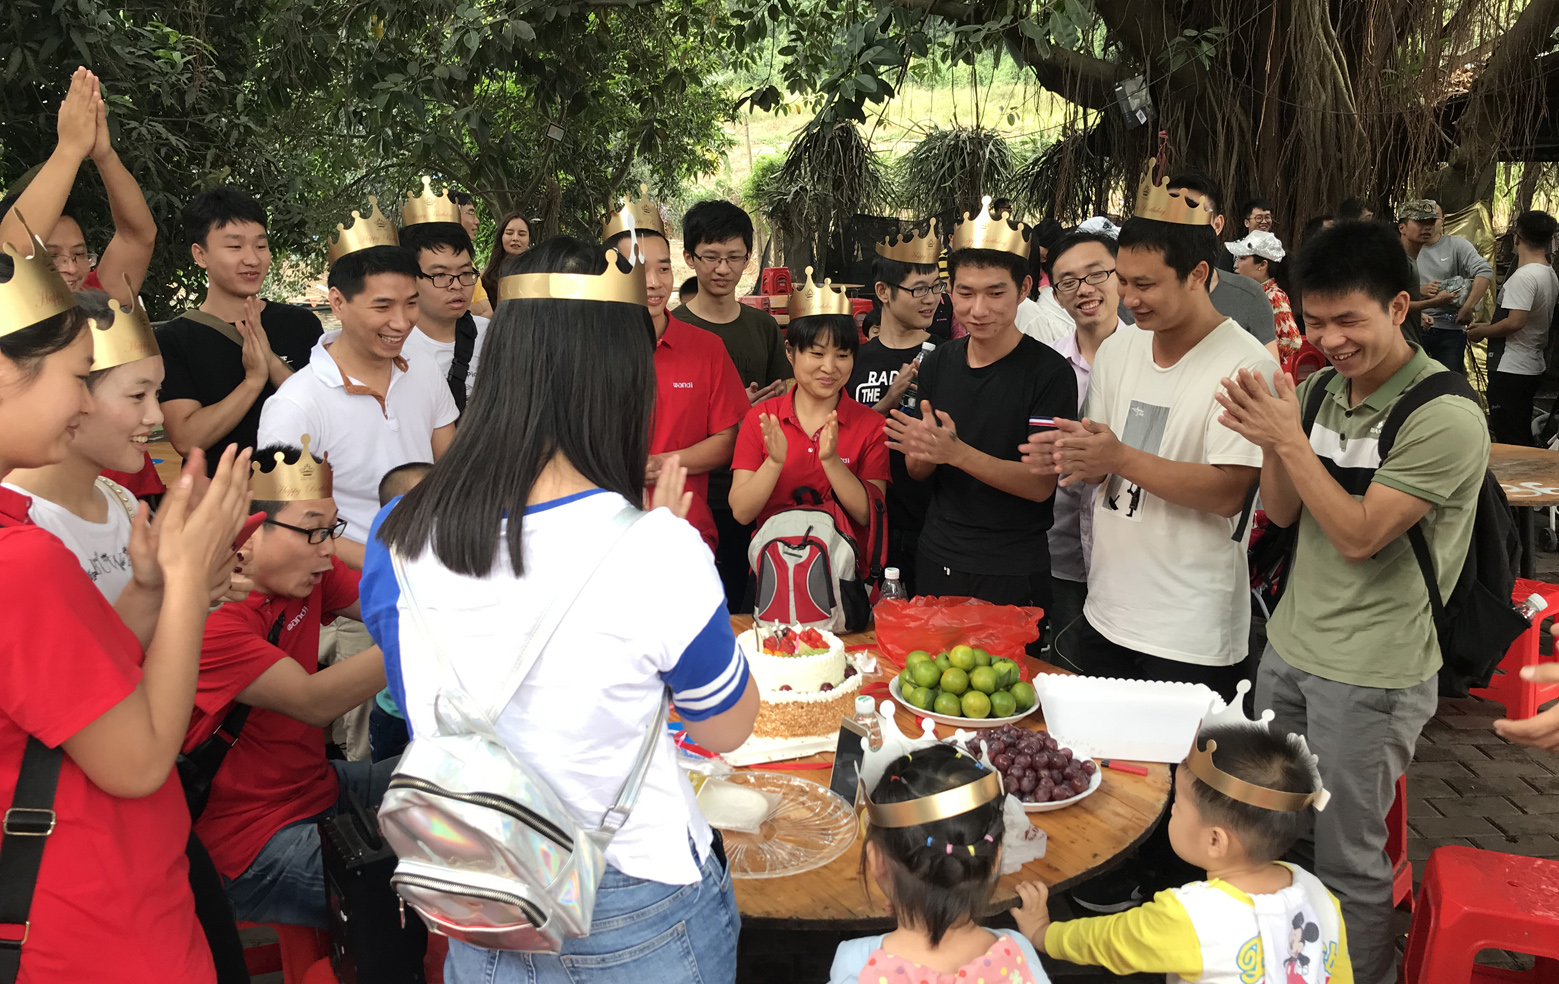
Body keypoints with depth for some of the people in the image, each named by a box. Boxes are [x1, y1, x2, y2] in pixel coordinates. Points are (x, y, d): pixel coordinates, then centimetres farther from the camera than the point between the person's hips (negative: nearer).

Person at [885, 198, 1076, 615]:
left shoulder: (1049, 371, -13)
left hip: (1012, 575, -4)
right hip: (936, 560, 5)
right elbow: (917, 471, 6)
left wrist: (956, 452, -28)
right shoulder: (938, 363, 2)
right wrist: (921, 451, -17)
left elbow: (1041, 484, -17)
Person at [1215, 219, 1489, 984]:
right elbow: (1282, 513, 4)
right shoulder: (1316, 389, 3)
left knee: (1346, 862, 6)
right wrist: (1269, 442, -14)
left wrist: (1290, 439, -23)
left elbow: (1359, 536, -20)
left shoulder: (1444, 418, -18)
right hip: (1287, 647, 7)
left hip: (1370, 675, -7)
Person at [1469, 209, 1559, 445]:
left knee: (1510, 442, -5)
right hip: (1534, 369, 10)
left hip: (1511, 371, -10)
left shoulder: (1524, 277, -19)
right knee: (1523, 439, 17)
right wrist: (1489, 326, 19)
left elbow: (1515, 322, -25)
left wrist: (1479, 332, -10)